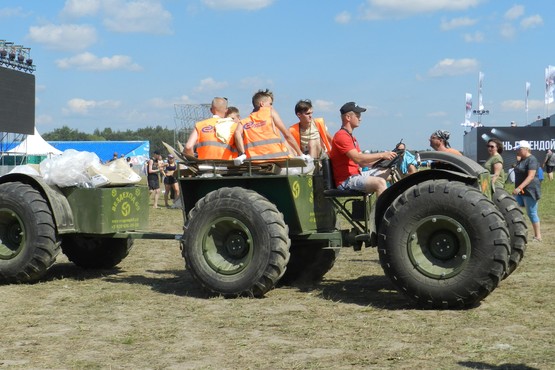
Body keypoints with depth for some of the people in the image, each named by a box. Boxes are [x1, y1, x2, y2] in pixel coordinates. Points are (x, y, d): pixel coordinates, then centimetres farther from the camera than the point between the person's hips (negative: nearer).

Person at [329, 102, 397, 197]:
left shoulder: (351, 137, 22)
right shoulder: (341, 136, -12)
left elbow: (362, 162, 14)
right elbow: (358, 159, -25)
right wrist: (381, 155, -21)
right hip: (346, 180, -11)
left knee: (388, 171, 16)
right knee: (380, 182, -28)